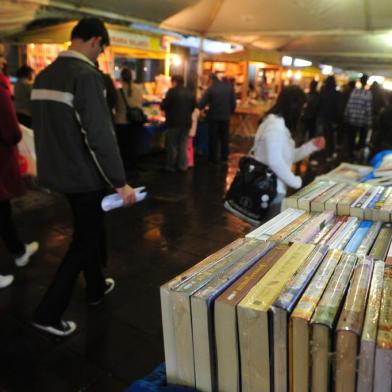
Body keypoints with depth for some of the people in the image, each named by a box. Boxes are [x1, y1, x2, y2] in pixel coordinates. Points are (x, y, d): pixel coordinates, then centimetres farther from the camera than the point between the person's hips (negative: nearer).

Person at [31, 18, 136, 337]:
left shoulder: (45, 75, 8)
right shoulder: (86, 75, -19)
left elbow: (41, 127, 15)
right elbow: (100, 134, -24)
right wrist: (120, 182, -20)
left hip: (57, 171, 9)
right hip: (83, 174, -9)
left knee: (90, 229, 23)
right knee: (85, 240, 6)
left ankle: (96, 287, 40)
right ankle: (48, 313, 12)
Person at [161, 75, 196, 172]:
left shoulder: (172, 91, -11)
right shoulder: (190, 93, 9)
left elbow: (164, 105, -13)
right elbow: (193, 106, 15)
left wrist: (162, 105, 8)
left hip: (174, 122, -5)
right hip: (186, 122, 6)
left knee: (172, 145, 4)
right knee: (183, 145, 12)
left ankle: (171, 166, 9)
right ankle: (182, 166, 13)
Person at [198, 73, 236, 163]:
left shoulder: (211, 89, -11)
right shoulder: (229, 86, 2)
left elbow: (202, 103, -11)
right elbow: (233, 102, 3)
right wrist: (230, 112, 14)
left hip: (214, 117, -4)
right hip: (225, 116, 4)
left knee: (213, 138, 6)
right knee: (224, 137, 13)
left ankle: (214, 158, 9)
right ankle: (224, 157, 19)